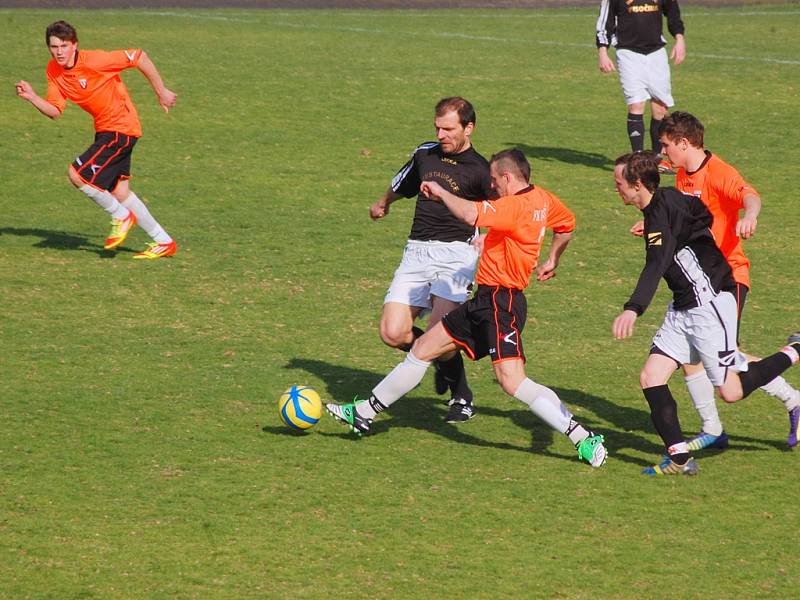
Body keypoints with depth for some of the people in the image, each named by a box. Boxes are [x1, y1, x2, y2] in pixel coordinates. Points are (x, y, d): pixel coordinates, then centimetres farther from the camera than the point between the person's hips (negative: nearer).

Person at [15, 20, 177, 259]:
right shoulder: (54, 71, 0)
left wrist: (161, 92, -10)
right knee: (118, 191, 12)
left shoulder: (93, 60, -23)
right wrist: (32, 97, -18)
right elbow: (54, 111, 1)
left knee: (77, 174, -17)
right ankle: (164, 242, 22)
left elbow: (139, 57, -18)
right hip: (104, 130, 9)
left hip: (121, 129, -9)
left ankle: (121, 216, 4)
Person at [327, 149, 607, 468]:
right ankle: (364, 413, 28)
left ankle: (585, 439, -17)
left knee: (512, 381, -20)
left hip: (501, 302, -11)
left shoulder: (516, 205, -21)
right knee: (424, 348, 16)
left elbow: (470, 214, -36)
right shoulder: (542, 199, 9)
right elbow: (567, 223, 28)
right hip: (487, 300, 11)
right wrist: (552, 261, 40)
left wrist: (440, 192, -18)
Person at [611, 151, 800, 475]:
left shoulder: (662, 211, -23)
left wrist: (633, 309, -50)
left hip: (709, 303, -10)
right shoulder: (668, 201, 6)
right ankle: (680, 458, 0)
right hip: (683, 308, 10)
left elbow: (657, 264, -38)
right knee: (651, 378, -2)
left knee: (731, 391, -4)